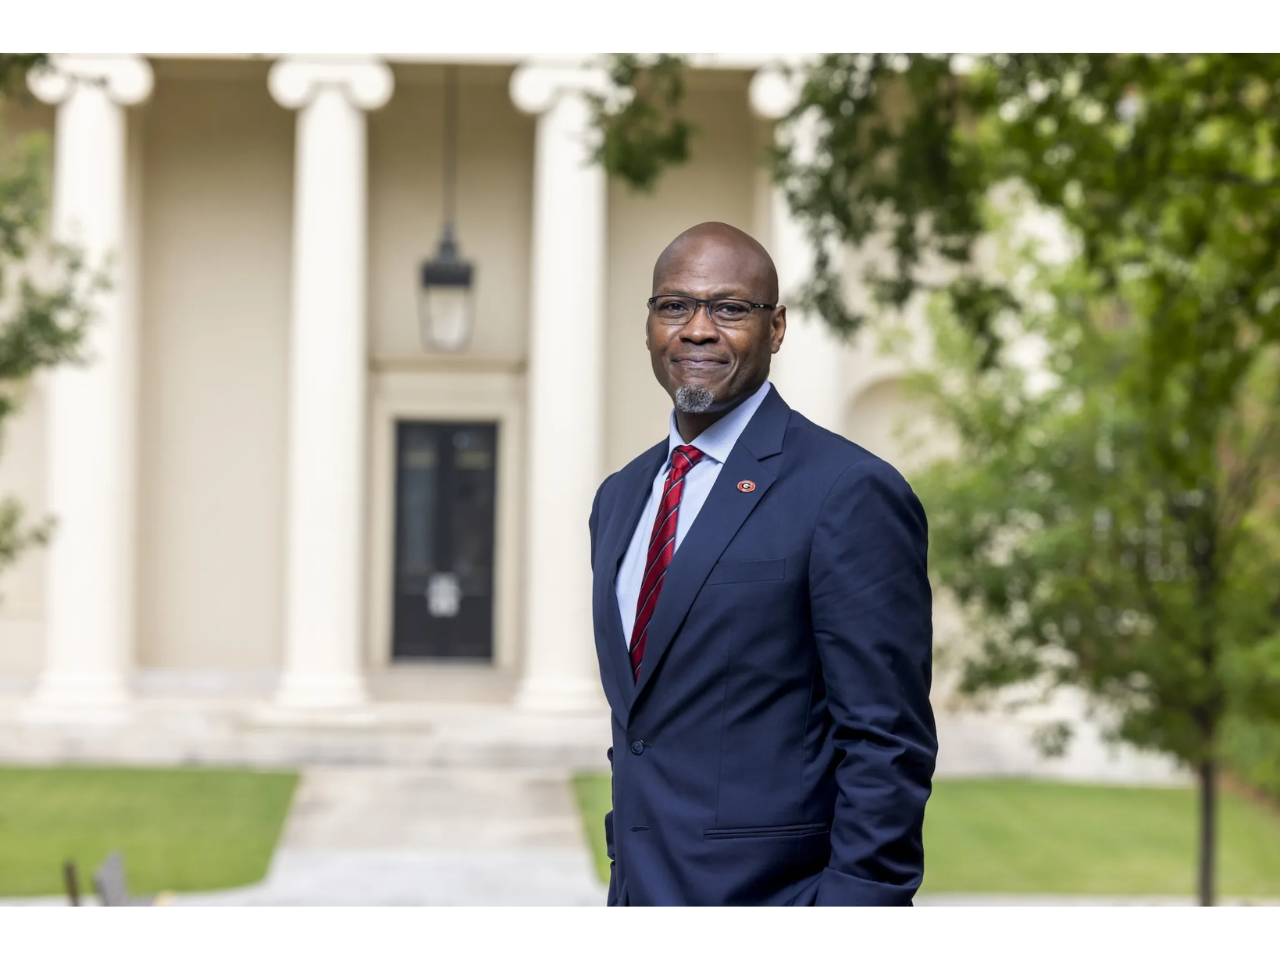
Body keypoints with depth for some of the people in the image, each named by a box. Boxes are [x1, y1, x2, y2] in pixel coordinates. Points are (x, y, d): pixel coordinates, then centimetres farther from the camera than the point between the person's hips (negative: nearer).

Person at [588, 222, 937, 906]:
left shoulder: (851, 492, -12)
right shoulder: (618, 498, 12)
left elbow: (888, 747, -15)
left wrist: (853, 906, -19)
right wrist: (626, 883, 15)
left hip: (769, 900, -6)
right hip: (639, 899, 6)